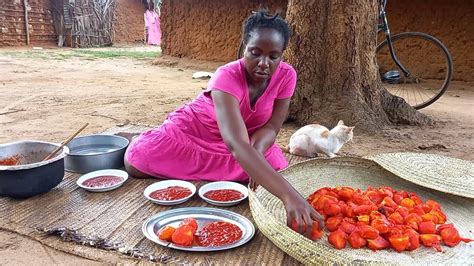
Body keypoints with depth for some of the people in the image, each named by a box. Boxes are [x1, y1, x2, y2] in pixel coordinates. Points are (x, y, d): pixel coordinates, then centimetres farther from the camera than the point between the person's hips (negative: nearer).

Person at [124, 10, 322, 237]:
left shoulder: (286, 75, -19)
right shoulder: (227, 77, -36)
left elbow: (271, 127, -12)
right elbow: (237, 145, -49)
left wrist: (257, 150, -36)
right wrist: (289, 195, -60)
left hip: (247, 137, 6)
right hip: (192, 131, -5)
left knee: (276, 164, -19)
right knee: (137, 161, -24)